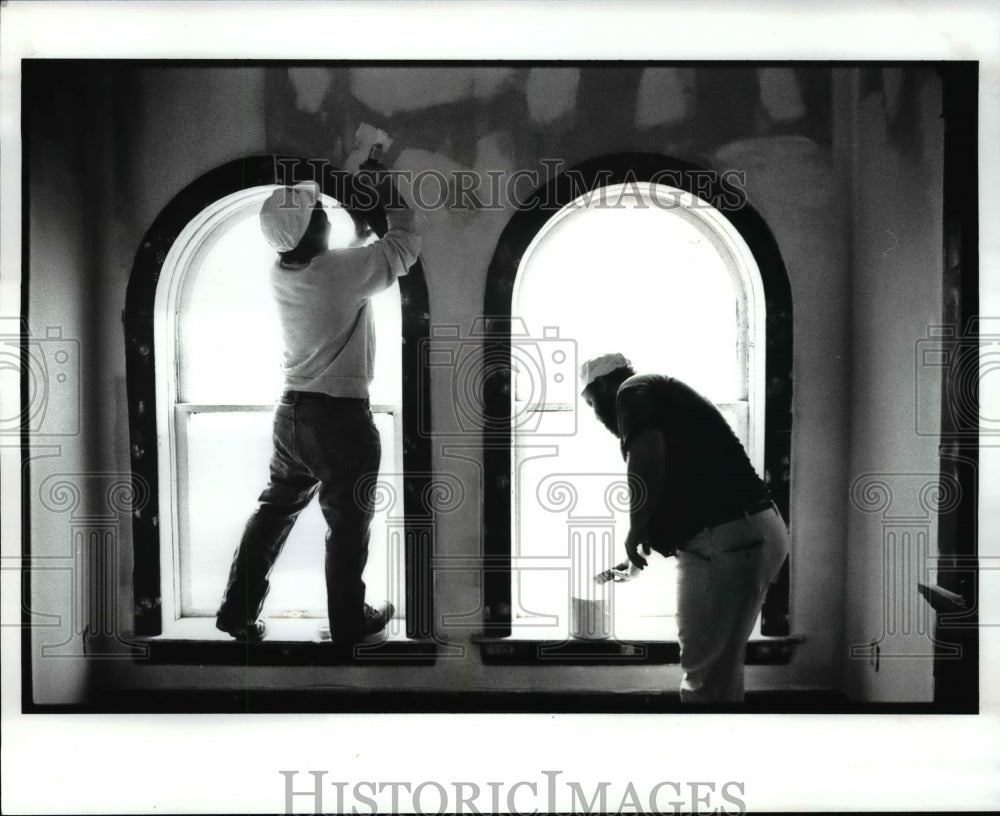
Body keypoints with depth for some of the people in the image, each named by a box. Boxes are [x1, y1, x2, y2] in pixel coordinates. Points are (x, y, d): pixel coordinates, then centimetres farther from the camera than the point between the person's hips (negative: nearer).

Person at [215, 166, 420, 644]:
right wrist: (387, 191, 4)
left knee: (275, 510, 19)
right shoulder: (343, 271, -21)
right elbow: (405, 244, -6)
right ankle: (348, 624, 20)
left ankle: (238, 611, 22)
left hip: (292, 412, 7)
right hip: (341, 418, -7)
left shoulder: (281, 273, 0)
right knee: (348, 524, 7)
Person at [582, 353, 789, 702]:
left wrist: (634, 533, -9)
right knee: (721, 665, 21)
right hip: (755, 530, 10)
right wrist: (635, 563, 45)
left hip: (727, 540, -10)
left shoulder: (634, 391, -2)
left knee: (705, 670, 1)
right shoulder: (663, 396, 26)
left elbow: (648, 460, -23)